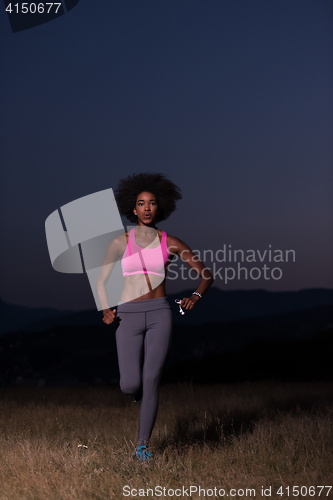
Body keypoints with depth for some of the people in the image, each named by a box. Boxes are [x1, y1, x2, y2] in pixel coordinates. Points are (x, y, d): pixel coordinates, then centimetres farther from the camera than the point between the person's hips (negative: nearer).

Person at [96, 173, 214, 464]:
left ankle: (143, 445, 5)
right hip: (128, 316, 0)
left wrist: (196, 296, -14)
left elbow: (207, 275, 7)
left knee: (151, 381, -6)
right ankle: (135, 389, 32)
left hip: (159, 314, 0)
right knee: (131, 385, -7)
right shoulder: (120, 242, 4)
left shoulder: (170, 243, 5)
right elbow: (101, 281, 10)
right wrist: (106, 310, -8)